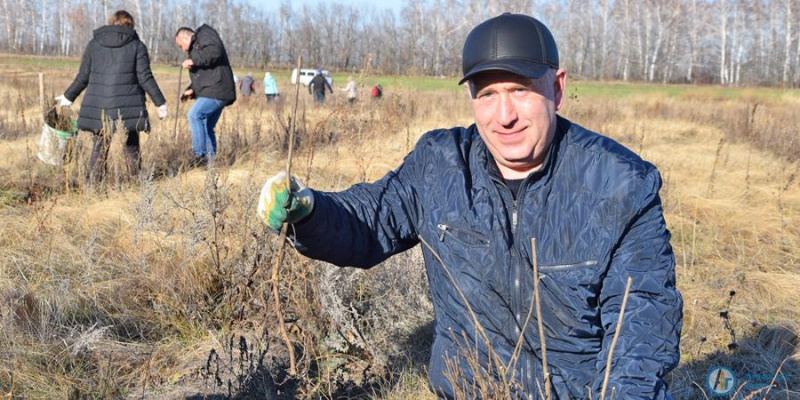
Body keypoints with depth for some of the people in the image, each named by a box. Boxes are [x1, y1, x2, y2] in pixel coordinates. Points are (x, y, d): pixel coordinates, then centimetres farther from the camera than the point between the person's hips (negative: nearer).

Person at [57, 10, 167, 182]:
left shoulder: (94, 43, 8)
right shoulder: (137, 45, 3)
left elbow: (83, 77, 8)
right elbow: (145, 78, -2)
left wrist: (68, 97, 22)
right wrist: (160, 103, 3)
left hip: (99, 106, 2)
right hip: (128, 107, -1)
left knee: (99, 148, 10)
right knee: (131, 148, 8)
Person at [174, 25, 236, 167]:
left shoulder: (205, 35, 1)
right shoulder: (195, 48, 31)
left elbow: (214, 51, -21)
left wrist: (193, 61, -19)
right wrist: (192, 90, 14)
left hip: (216, 91, -11)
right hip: (211, 93, 11)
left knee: (194, 115, -21)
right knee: (206, 127, 12)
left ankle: (200, 154, -19)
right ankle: (210, 159, 16)